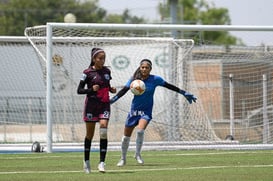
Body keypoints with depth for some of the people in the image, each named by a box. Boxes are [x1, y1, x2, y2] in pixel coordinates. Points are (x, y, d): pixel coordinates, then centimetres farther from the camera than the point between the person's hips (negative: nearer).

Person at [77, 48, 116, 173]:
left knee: (103, 132, -14)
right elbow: (79, 90, -5)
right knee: (90, 134, 6)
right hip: (91, 104, -3)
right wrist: (91, 89, -21)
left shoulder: (107, 71, 8)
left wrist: (112, 89, 1)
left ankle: (102, 162, -15)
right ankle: (86, 161, 23)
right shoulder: (88, 73, -6)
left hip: (104, 104, 3)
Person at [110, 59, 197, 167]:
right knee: (126, 136, 6)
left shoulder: (155, 79, -8)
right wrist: (111, 101, -16)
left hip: (146, 111, -2)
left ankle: (137, 154, -7)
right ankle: (123, 159, 26)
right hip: (134, 110, 2)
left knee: (140, 130, -28)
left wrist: (184, 93, 2)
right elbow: (123, 91, -6)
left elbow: (170, 86, 0)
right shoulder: (134, 79, -7)